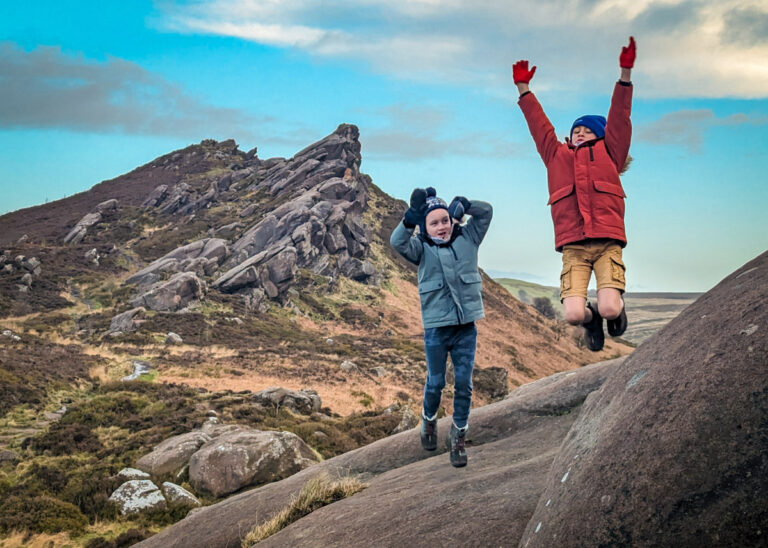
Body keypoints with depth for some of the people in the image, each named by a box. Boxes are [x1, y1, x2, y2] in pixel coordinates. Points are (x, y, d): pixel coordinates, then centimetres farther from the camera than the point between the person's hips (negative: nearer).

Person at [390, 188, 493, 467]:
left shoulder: (466, 238, 6)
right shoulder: (422, 249, -2)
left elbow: (486, 211, 3)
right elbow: (397, 242, -21)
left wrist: (461, 204, -12)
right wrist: (412, 216, -32)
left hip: (466, 326, 2)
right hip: (436, 326, -2)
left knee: (464, 383, 4)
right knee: (435, 382, 10)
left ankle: (458, 437, 18)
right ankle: (429, 422, 38)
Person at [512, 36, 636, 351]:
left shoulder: (608, 153, 21)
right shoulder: (557, 156, 24)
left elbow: (619, 118, 15)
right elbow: (539, 125, 30)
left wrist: (625, 72, 8)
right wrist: (523, 90, 33)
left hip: (608, 242, -1)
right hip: (573, 246, 1)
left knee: (609, 310, -17)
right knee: (573, 315, -18)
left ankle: (616, 307, 22)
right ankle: (591, 319, 21)